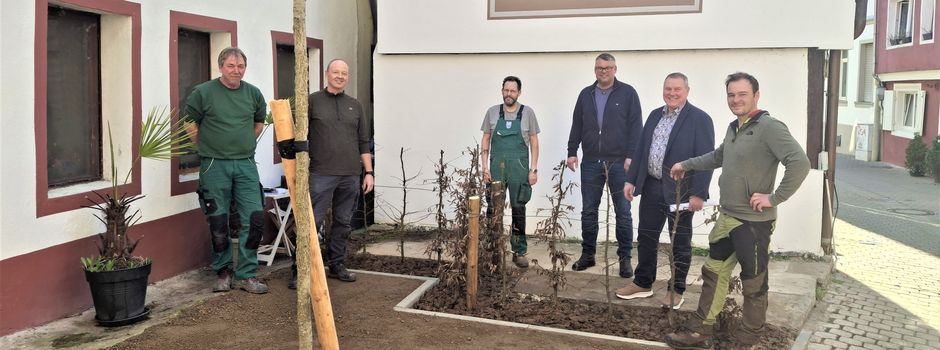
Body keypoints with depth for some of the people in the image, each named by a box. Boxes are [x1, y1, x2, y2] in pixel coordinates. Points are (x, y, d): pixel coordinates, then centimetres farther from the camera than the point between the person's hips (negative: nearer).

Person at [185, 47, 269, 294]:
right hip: (214, 166, -3)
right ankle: (223, 272, 21)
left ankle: (246, 274, 7)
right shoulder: (203, 92, -4)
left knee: (254, 219, -3)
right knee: (218, 223, 4)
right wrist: (208, 149, 5)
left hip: (246, 165, 3)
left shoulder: (253, 93, 7)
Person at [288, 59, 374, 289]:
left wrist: (369, 172, 8)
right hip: (321, 174, -4)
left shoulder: (355, 106, 14)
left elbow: (363, 143, 14)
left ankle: (336, 265, 22)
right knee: (313, 222, -5)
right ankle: (300, 270, 2)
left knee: (343, 224, 10)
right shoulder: (312, 101, 3)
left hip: (350, 176, 4)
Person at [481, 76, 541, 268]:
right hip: (496, 167, 1)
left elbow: (534, 143, 4)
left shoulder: (527, 113, 3)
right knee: (493, 209, 2)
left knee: (519, 210, 5)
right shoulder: (492, 112, 6)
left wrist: (533, 169, -2)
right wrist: (485, 167, 2)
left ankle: (519, 252, 13)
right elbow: (485, 141, 10)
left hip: (519, 168, -1)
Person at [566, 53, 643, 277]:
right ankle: (587, 254, 20)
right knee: (588, 211, 8)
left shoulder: (627, 93, 0)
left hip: (619, 163, -3)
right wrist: (572, 152, 7)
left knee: (623, 212, 2)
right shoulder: (586, 95, 12)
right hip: (591, 163, 3)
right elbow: (577, 126, 13)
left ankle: (625, 258, 10)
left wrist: (631, 156, -11)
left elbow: (635, 127, -4)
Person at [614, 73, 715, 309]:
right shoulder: (655, 115, 10)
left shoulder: (700, 119, -9)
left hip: (680, 192, -6)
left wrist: (698, 193, -18)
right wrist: (631, 180, 6)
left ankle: (677, 290, 21)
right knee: (646, 237, 13)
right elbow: (641, 150, 12)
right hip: (651, 187, 6)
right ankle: (643, 284, 28)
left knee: (680, 243, 8)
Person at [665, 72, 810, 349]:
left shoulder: (769, 127, -17)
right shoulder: (733, 128, 11)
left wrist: (774, 198, -23)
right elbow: (718, 157, 31)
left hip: (754, 222, -9)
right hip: (727, 218, 9)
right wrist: (686, 165, 33)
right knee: (713, 273, 15)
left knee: (753, 283, 7)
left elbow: (800, 163, -27)